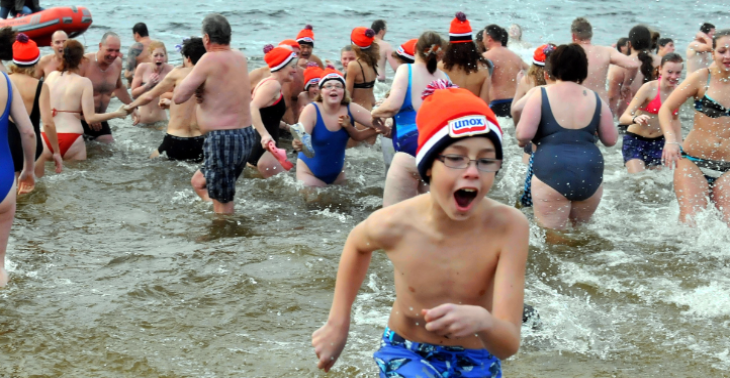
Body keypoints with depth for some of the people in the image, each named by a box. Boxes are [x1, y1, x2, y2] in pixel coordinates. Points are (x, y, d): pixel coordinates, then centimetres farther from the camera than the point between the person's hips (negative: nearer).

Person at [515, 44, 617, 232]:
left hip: (552, 173, -4)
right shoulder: (595, 99, 8)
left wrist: (521, 141, 12)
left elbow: (524, 135, -11)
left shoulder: (541, 95, -2)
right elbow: (610, 139, 11)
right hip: (590, 175, 4)